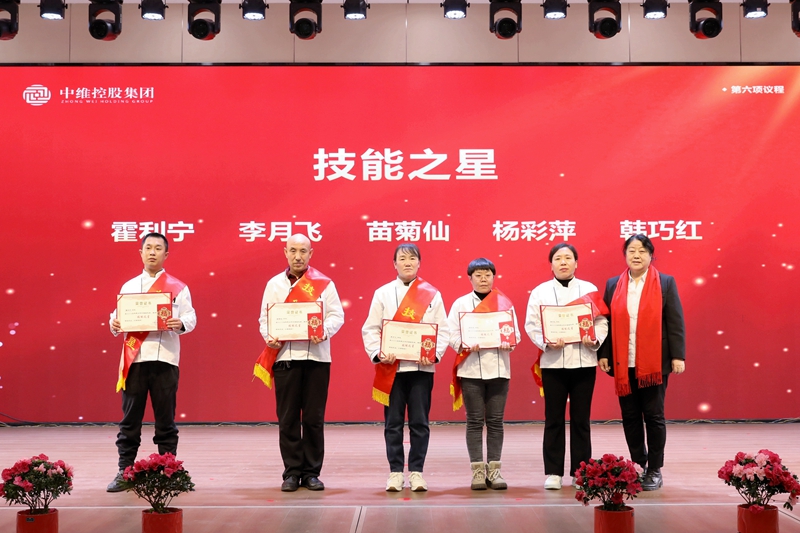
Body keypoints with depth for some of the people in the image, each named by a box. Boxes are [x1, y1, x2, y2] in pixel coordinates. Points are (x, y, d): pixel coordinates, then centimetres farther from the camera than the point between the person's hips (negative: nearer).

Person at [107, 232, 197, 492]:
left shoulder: (177, 287, 6)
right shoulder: (129, 286, 15)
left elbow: (190, 317, 0)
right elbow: (118, 315, 12)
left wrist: (181, 323, -21)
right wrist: (114, 324, -10)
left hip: (164, 358, -2)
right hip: (134, 359, 2)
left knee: (165, 419, 3)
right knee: (130, 419, 3)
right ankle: (124, 472, 9)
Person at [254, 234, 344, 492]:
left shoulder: (324, 283, 6)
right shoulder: (274, 284, 11)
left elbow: (336, 315, 2)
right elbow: (265, 317, 8)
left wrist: (324, 332, -18)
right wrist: (269, 336, -12)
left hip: (316, 356, -1)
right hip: (284, 356, 1)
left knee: (314, 418, 2)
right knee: (288, 418, 1)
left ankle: (311, 472, 11)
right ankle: (292, 472, 9)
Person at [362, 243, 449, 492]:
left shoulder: (432, 294, 6)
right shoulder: (383, 293, 6)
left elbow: (443, 330, 2)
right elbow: (371, 328, 2)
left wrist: (434, 354, -13)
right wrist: (379, 353, -13)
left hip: (422, 367, 0)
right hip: (391, 368, 0)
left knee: (420, 422, 2)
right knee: (393, 423, 3)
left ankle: (416, 472, 12)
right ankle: (395, 472, 11)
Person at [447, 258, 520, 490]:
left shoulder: (504, 302, 8)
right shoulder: (461, 304, 4)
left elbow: (515, 332, 6)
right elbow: (452, 335, -2)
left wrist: (508, 343, -14)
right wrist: (466, 345, -20)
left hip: (499, 368, 1)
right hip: (471, 369, -1)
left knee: (495, 421, 3)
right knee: (475, 421, 0)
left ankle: (494, 470, 10)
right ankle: (477, 471, 5)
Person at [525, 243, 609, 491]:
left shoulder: (589, 289, 7)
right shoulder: (540, 292, 5)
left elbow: (601, 321, 4)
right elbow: (531, 324, -1)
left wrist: (595, 340, -14)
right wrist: (546, 342, -17)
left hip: (584, 361, 1)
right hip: (553, 362, -1)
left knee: (581, 419, 5)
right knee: (554, 419, 3)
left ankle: (580, 471, 14)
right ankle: (553, 473, 9)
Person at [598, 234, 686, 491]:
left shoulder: (665, 283, 3)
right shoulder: (613, 285, 10)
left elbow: (676, 323, -1)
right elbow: (605, 322, 9)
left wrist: (678, 356, -8)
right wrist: (603, 354, 1)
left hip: (654, 363, -3)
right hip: (623, 363, 3)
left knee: (654, 416, 2)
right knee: (630, 416, 7)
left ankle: (655, 470, 11)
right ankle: (638, 466, 18)